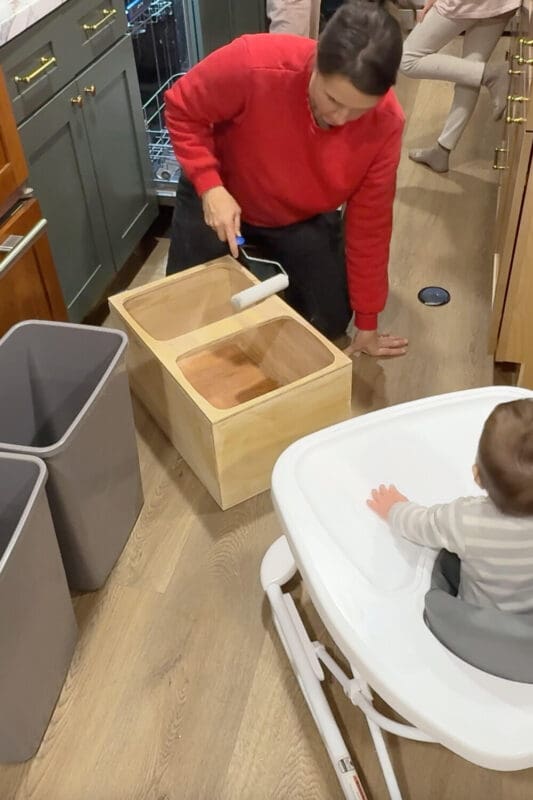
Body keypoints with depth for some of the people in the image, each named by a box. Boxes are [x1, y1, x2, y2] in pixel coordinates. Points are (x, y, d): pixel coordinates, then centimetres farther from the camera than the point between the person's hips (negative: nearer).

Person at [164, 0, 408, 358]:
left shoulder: (386, 124, -28)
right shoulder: (252, 64, -37)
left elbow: (369, 222, -17)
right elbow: (182, 109, -18)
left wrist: (366, 323, -10)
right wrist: (210, 186, -34)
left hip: (303, 216, 2)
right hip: (220, 196, -1)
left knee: (330, 323, 1)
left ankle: (271, 266, 28)